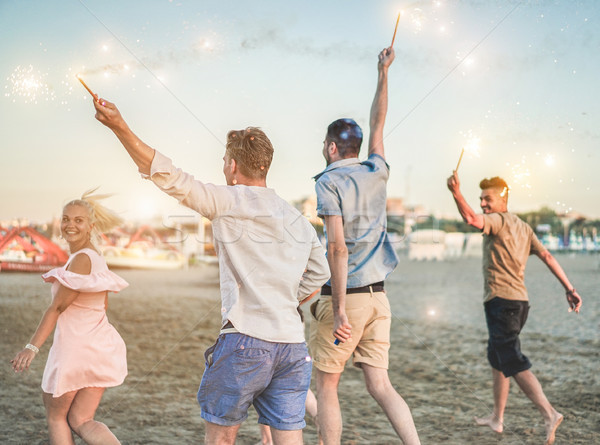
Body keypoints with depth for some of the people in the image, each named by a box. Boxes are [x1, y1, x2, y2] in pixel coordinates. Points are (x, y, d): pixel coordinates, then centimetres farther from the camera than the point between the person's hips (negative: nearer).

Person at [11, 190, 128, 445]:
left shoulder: (82, 259, -17)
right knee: (80, 421, 10)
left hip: (75, 348, -9)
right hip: (100, 346, 9)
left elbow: (57, 307, -19)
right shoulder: (95, 257, 12)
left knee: (56, 416, 12)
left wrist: (32, 347, -18)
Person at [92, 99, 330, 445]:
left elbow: (169, 177, -10)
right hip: (293, 344, 6)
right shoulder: (299, 220, 15)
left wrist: (120, 127, -11)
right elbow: (320, 273, 27)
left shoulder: (227, 201, -4)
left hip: (246, 341, -5)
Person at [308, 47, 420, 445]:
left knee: (327, 386, 8)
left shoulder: (329, 181, -9)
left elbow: (338, 247, -18)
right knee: (380, 384, 6)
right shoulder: (377, 174, 8)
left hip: (345, 297, -6)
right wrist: (383, 73, 34)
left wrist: (340, 307, -18)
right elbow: (378, 124, 25)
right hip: (379, 297, 6)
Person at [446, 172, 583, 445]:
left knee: (513, 364, -12)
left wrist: (456, 192, -28)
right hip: (520, 300, 9)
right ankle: (497, 419, 26)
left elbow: (471, 219, -28)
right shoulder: (523, 228, 17)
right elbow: (546, 256, 11)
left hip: (501, 300, -9)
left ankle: (549, 414, -22)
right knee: (497, 359, 19)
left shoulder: (498, 220, -7)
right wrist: (569, 289, 7)